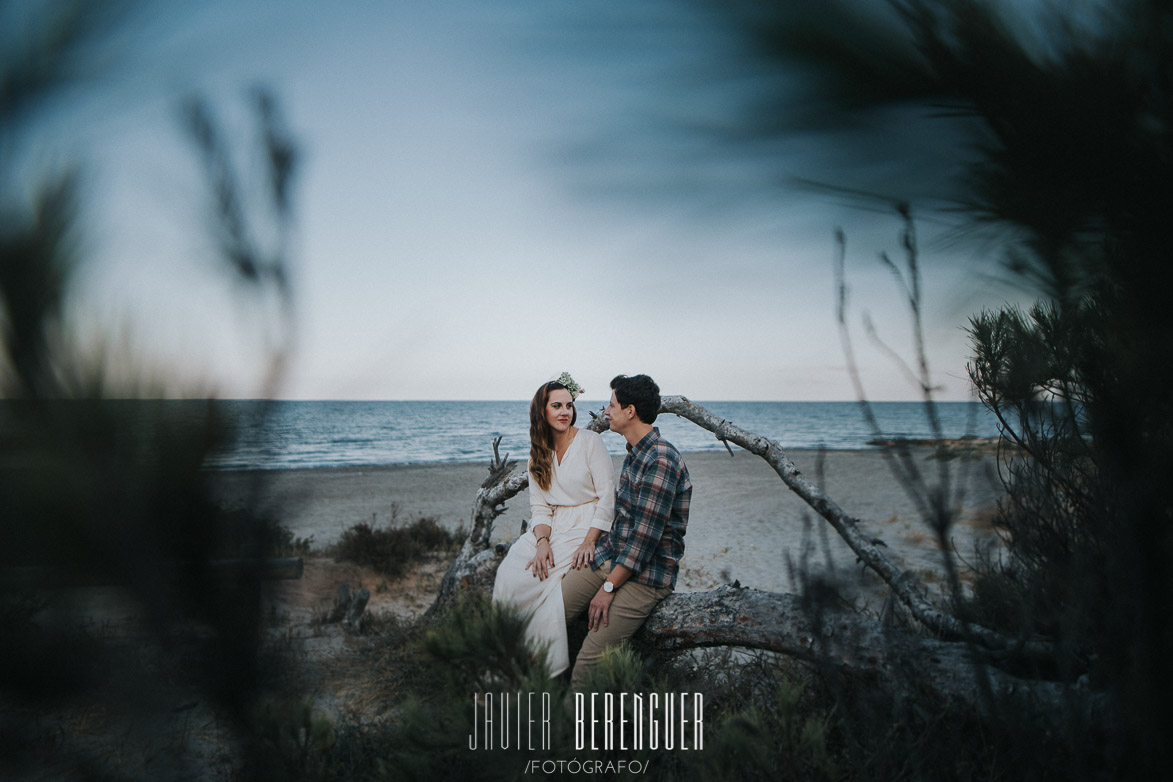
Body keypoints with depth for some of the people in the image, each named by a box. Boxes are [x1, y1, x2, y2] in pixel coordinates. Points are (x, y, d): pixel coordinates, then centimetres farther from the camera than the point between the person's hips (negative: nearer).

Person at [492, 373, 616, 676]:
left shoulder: (590, 441, -5)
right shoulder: (539, 452, 10)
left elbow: (607, 497, -8)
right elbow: (539, 506, 6)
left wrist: (589, 542, -19)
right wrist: (542, 542, -14)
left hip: (587, 526, -5)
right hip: (551, 528, 5)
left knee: (548, 581, -27)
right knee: (509, 574, -20)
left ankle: (549, 666, -13)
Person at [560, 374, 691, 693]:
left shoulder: (661, 460, -20)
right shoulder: (634, 453, 13)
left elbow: (645, 535, -21)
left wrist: (609, 587, -17)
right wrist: (594, 548, 11)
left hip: (645, 575, -9)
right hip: (609, 558, 9)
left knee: (588, 665, -18)